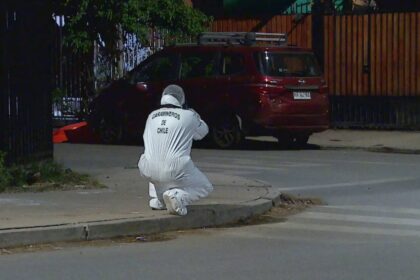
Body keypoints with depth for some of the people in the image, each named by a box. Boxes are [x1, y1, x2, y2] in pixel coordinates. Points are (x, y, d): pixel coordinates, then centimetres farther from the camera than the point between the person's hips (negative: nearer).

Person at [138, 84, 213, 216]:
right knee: (205, 187, 19)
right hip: (175, 172, -4)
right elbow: (202, 132, 21)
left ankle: (156, 198, 24)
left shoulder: (152, 116, 11)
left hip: (149, 171, 4)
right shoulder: (188, 116, 2)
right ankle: (177, 195, -10)